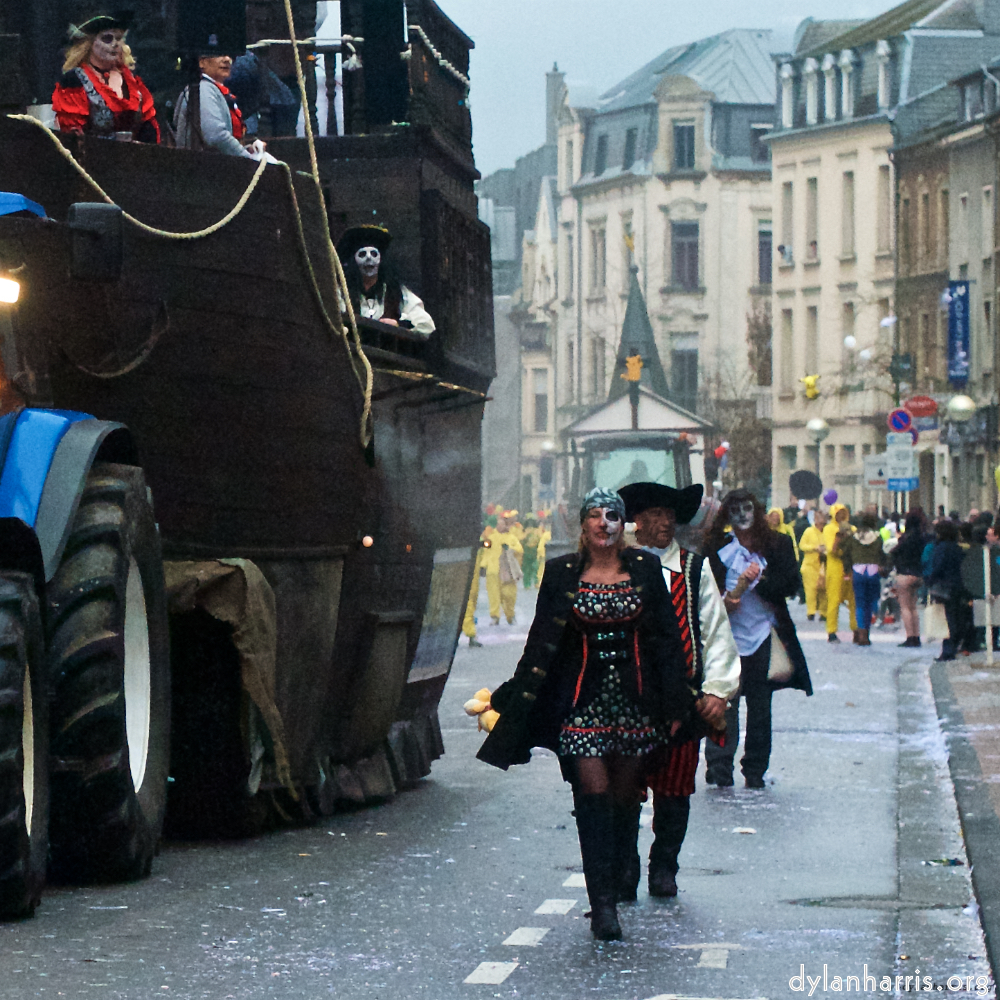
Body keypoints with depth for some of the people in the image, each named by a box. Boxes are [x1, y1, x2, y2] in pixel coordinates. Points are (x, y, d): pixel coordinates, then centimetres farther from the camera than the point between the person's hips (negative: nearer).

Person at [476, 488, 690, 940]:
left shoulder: (645, 569, 3)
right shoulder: (563, 573, 1)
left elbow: (667, 637, 6)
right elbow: (542, 642, 5)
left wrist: (675, 703, 3)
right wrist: (517, 699, 2)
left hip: (635, 696, 2)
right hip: (583, 698, -2)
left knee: (624, 797, 7)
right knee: (594, 795, -11)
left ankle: (610, 891, 21)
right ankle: (602, 906, -12)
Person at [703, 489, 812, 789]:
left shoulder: (778, 545, 7)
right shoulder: (717, 548, 3)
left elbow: (791, 583, 0)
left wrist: (759, 580, -14)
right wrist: (723, 601, -17)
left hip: (764, 634, 2)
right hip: (728, 636, -2)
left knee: (760, 706, 8)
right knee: (725, 702, -11)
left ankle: (755, 772, 17)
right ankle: (719, 769, -11)